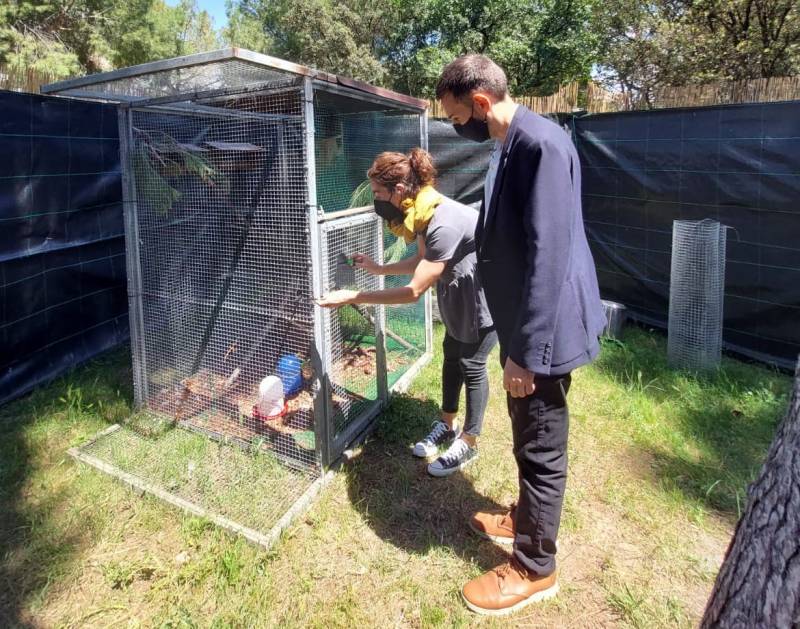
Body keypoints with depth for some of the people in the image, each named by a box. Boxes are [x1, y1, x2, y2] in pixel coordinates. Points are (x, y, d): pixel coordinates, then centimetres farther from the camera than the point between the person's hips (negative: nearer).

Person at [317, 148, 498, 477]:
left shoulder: (444, 224, -36)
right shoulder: (422, 211, -9)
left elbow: (414, 291, -34)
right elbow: (422, 261, 7)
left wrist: (353, 297, -30)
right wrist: (378, 268, 4)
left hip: (485, 293, -9)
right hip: (460, 291, 9)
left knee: (471, 364, 2)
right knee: (452, 355, 16)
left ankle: (468, 443, 21)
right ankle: (447, 425, 34)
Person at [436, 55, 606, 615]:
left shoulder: (541, 143, -21)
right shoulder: (511, 145, 11)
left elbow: (549, 252, -26)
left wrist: (526, 349, -24)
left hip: (544, 328, -10)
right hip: (521, 321, 10)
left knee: (542, 449, 6)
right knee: (528, 440, 24)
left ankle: (534, 568, 24)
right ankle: (524, 519, 45)